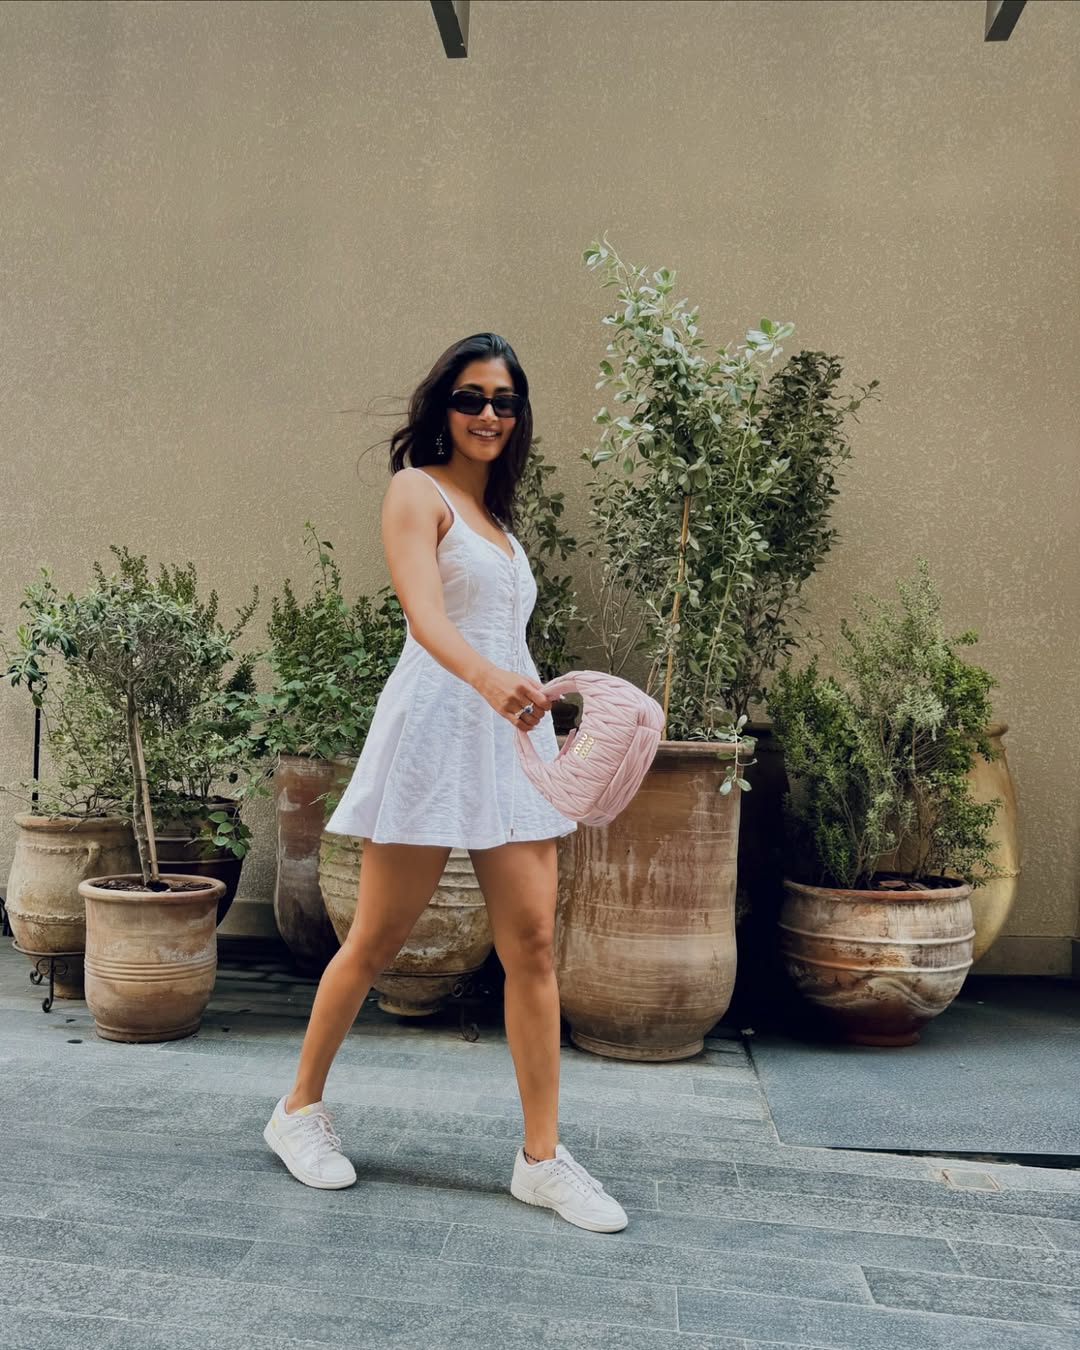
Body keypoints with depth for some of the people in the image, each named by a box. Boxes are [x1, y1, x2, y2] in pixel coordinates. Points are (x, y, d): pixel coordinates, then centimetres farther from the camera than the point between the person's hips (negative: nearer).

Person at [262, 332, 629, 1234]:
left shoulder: (494, 512, 21)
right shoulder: (417, 490, -3)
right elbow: (424, 615, -21)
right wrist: (487, 677, -39)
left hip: (510, 736, 7)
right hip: (438, 726, -7)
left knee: (532, 941, 0)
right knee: (379, 938, 3)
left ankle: (543, 1158, 7)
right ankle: (301, 1109, 24)